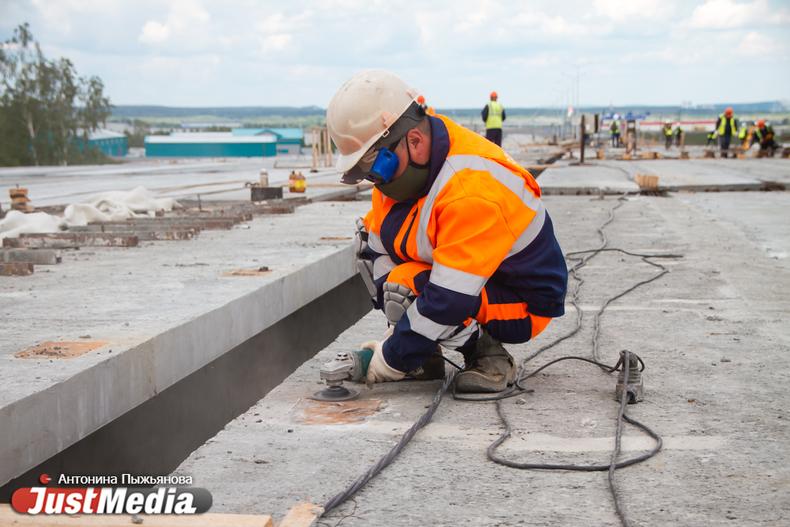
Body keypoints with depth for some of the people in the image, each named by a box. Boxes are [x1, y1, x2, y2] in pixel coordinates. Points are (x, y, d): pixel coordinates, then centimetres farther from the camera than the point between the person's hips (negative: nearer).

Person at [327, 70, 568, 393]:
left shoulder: (471, 191, -34)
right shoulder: (403, 158, -7)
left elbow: (451, 299, -34)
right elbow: (383, 243, -3)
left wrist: (394, 357, -24)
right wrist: (398, 329, -11)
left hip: (522, 304, -9)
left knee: (405, 287, -30)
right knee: (369, 237, 1)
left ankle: (489, 356, -6)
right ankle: (424, 355, 3)